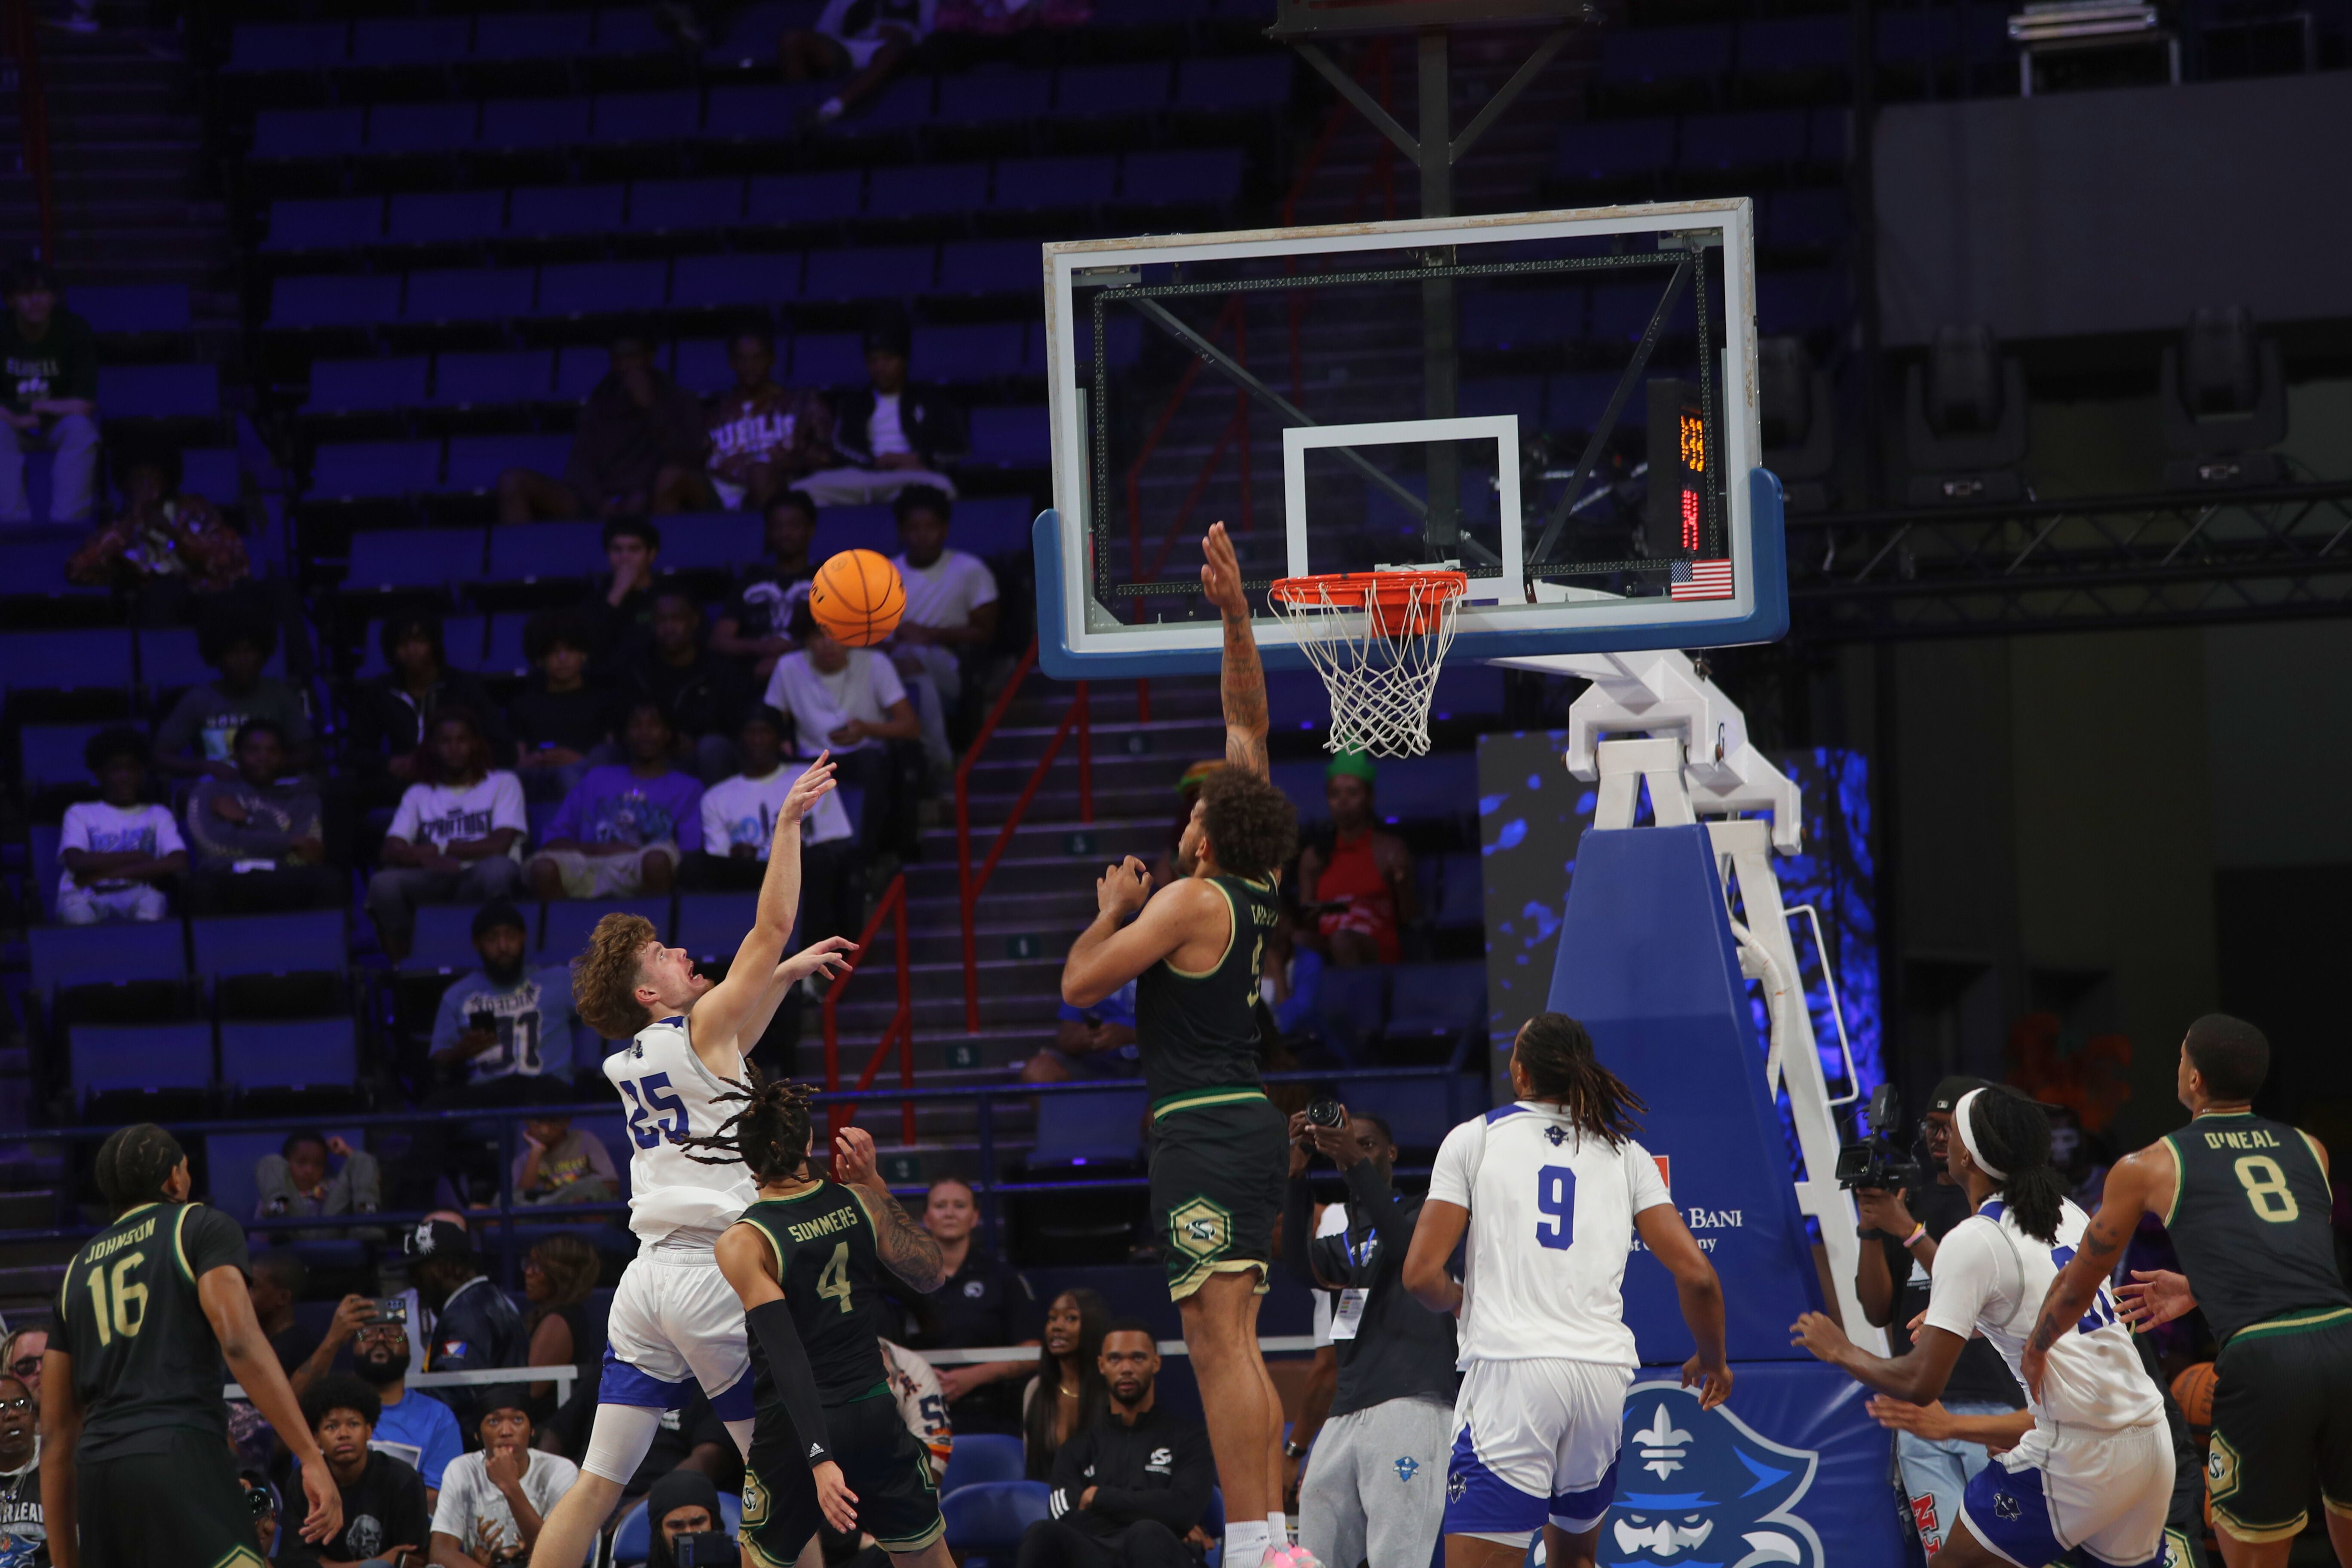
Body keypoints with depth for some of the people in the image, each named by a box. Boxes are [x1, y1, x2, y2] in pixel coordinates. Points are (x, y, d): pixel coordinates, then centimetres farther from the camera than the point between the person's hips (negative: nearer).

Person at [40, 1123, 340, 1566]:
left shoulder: (79, 1268, 24)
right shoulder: (204, 1227, 8)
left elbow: (56, 1432, 21)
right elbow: (239, 1342, -10)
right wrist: (312, 1459, -14)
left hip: (97, 1478, 6)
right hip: (182, 1463, -6)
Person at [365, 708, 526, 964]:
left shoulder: (502, 783, 14)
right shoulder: (418, 794, 23)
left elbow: (500, 845, -2)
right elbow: (392, 850, 7)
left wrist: (438, 850, 0)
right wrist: (423, 858, -16)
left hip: (479, 883, -2)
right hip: (432, 883, 2)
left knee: (498, 868, -40)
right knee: (384, 883, -32)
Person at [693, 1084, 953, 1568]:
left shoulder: (743, 1243, -15)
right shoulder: (860, 1203, -4)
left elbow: (786, 1357, -21)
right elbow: (932, 1275, 11)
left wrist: (820, 1460, -25)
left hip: (795, 1431, -3)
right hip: (875, 1418, 3)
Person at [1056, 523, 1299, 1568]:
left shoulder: (1191, 901, -10)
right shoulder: (1254, 888, 11)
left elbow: (1081, 984, -9)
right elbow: (1248, 725, 18)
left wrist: (1111, 910, 8)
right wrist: (1236, 618, 15)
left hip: (1204, 1128, -9)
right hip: (1247, 1125, 9)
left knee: (1220, 1344, -14)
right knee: (1232, 1347, 10)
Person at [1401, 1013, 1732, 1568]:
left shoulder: (1475, 1137, 6)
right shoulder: (1624, 1153, 14)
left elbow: (1421, 1274, 0)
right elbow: (1696, 1275, 5)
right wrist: (1711, 1360, 23)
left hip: (1511, 1370, -4)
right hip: (1604, 1372, 4)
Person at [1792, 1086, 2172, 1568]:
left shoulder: (1972, 1242, -9)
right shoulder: (2069, 1215, 13)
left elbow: (1921, 1383, -11)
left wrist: (1843, 1352, 6)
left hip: (2079, 1455, -7)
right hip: (2151, 1439, 7)